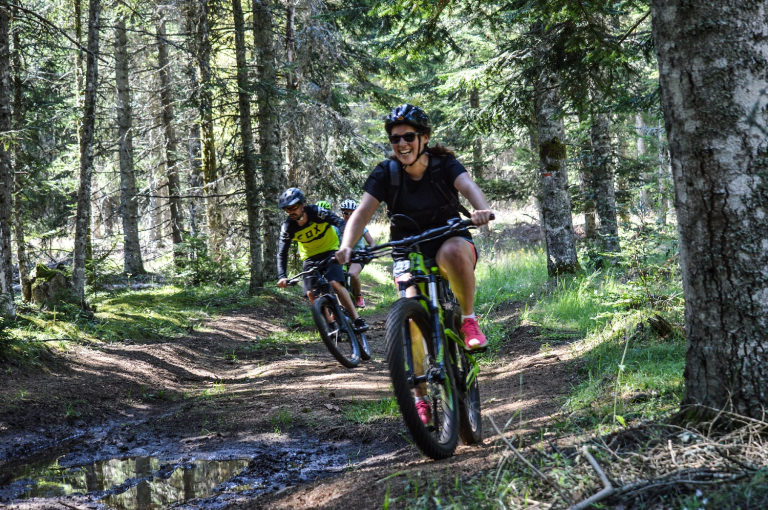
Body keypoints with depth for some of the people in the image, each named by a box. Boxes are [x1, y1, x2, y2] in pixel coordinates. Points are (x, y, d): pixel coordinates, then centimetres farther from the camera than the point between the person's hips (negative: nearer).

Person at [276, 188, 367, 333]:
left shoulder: (316, 212, -24)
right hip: (310, 257, 4)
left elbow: (340, 223, -33)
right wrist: (281, 277, -28)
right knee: (311, 293, -12)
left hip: (329, 251, -4)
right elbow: (282, 253, -14)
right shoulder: (287, 227, -15)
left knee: (335, 284, -25)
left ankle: (357, 320, -21)